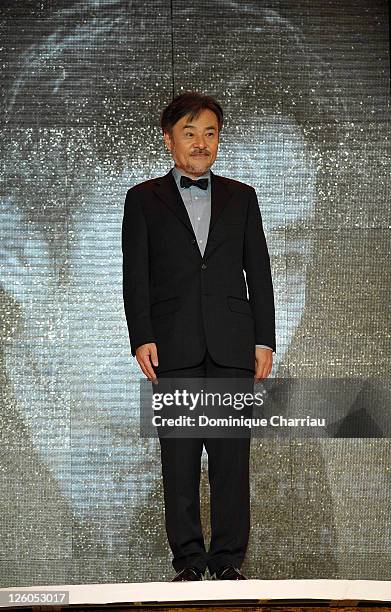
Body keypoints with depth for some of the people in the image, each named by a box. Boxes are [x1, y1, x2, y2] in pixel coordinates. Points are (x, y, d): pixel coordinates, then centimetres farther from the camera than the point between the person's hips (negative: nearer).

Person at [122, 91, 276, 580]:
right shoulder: (143, 199, 10)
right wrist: (142, 338, -7)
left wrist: (265, 341, 3)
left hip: (233, 346, 1)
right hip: (174, 347, -1)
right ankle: (188, 562, 9)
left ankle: (228, 561, 8)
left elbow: (259, 273, 11)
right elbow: (135, 276, 4)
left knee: (232, 455, 0)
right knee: (179, 458, 1)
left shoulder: (242, 198, 14)